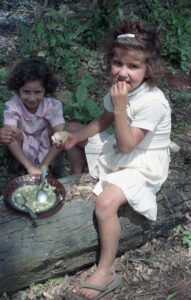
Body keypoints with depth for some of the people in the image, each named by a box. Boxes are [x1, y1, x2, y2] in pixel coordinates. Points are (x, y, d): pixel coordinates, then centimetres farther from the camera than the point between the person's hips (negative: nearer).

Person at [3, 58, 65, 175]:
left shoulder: (53, 105, -21)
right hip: (24, 151, 0)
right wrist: (30, 167, -45)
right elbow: (9, 131, -34)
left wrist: (44, 166, -40)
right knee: (6, 132, -28)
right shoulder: (13, 106, -23)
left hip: (47, 147, 1)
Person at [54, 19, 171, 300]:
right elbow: (104, 121, 10)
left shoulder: (152, 102, -30)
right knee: (71, 133, 14)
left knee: (106, 201, -32)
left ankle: (106, 272, -13)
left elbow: (126, 145, -29)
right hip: (118, 150, 9)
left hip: (143, 165, -9)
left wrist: (120, 108, -36)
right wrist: (77, 135, -4)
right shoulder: (120, 88, -5)